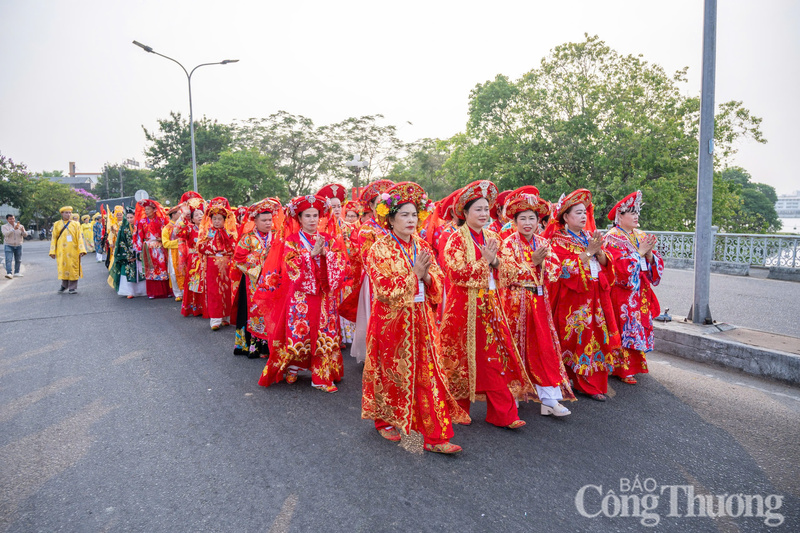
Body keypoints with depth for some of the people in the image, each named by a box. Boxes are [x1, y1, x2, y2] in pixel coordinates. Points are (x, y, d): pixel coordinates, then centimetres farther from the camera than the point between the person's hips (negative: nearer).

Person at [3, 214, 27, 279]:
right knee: (8, 260, -13)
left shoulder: (20, 226, 6)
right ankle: (9, 273, -21)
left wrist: (23, 231, -23)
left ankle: (16, 272, 20)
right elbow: (6, 234, -19)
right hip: (9, 245, -3)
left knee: (18, 260, 8)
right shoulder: (5, 226, -1)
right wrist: (14, 229, -31)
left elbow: (25, 235, -1)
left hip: (18, 245, 3)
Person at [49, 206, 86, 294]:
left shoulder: (75, 224, 7)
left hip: (73, 251, -1)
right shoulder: (57, 224, 9)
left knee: (73, 267, -2)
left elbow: (79, 237, 2)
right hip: (61, 250, 1)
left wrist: (81, 250, -7)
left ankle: (73, 287, 6)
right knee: (63, 267, 4)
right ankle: (64, 285, 23)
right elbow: (53, 238, 8)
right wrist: (52, 251, 2)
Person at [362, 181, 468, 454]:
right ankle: (386, 421, 32)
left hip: (421, 319, 4)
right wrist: (415, 275, -19)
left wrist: (427, 277, -14)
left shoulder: (423, 247, 9)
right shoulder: (380, 249, -6)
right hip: (392, 320, -4)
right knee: (391, 370, 10)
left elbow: (437, 285, 7)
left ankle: (434, 436, 5)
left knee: (427, 372, 0)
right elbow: (385, 290, -14)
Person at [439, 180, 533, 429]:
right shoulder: (457, 239, -7)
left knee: (495, 356, 2)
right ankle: (459, 409, 23)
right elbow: (457, 273, -18)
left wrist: (495, 261, -6)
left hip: (489, 304, 6)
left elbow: (502, 270, 16)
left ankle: (502, 413, 8)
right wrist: (484, 261, -18)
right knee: (464, 354, 5)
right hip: (465, 305, -5)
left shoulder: (491, 237, 12)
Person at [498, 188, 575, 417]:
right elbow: (507, 275, -15)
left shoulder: (543, 243, 9)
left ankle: (549, 399, 5)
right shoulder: (509, 244, -5)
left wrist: (543, 262, -16)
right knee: (516, 347, 5)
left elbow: (555, 270, 2)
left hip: (539, 301, 4)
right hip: (516, 302, -4)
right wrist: (533, 263, -20)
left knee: (544, 347, 1)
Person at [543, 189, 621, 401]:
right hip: (573, 298, -6)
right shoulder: (559, 241, -3)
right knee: (578, 339, -3)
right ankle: (582, 383, 9)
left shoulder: (590, 237, 16)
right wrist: (588, 252, -17)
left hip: (595, 297, 6)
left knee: (596, 337, 3)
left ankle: (595, 383, 11)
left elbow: (605, 263, 10)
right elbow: (567, 269, -15)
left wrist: (599, 251, -10)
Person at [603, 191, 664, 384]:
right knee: (624, 329, -4)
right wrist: (639, 253, -15)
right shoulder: (612, 239, -9)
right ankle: (624, 370, 4)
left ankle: (636, 364, 23)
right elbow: (620, 267, -19)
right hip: (622, 294, -7)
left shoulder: (641, 237, 13)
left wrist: (649, 254, -10)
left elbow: (656, 263, 9)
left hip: (640, 293, 7)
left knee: (640, 327, 11)